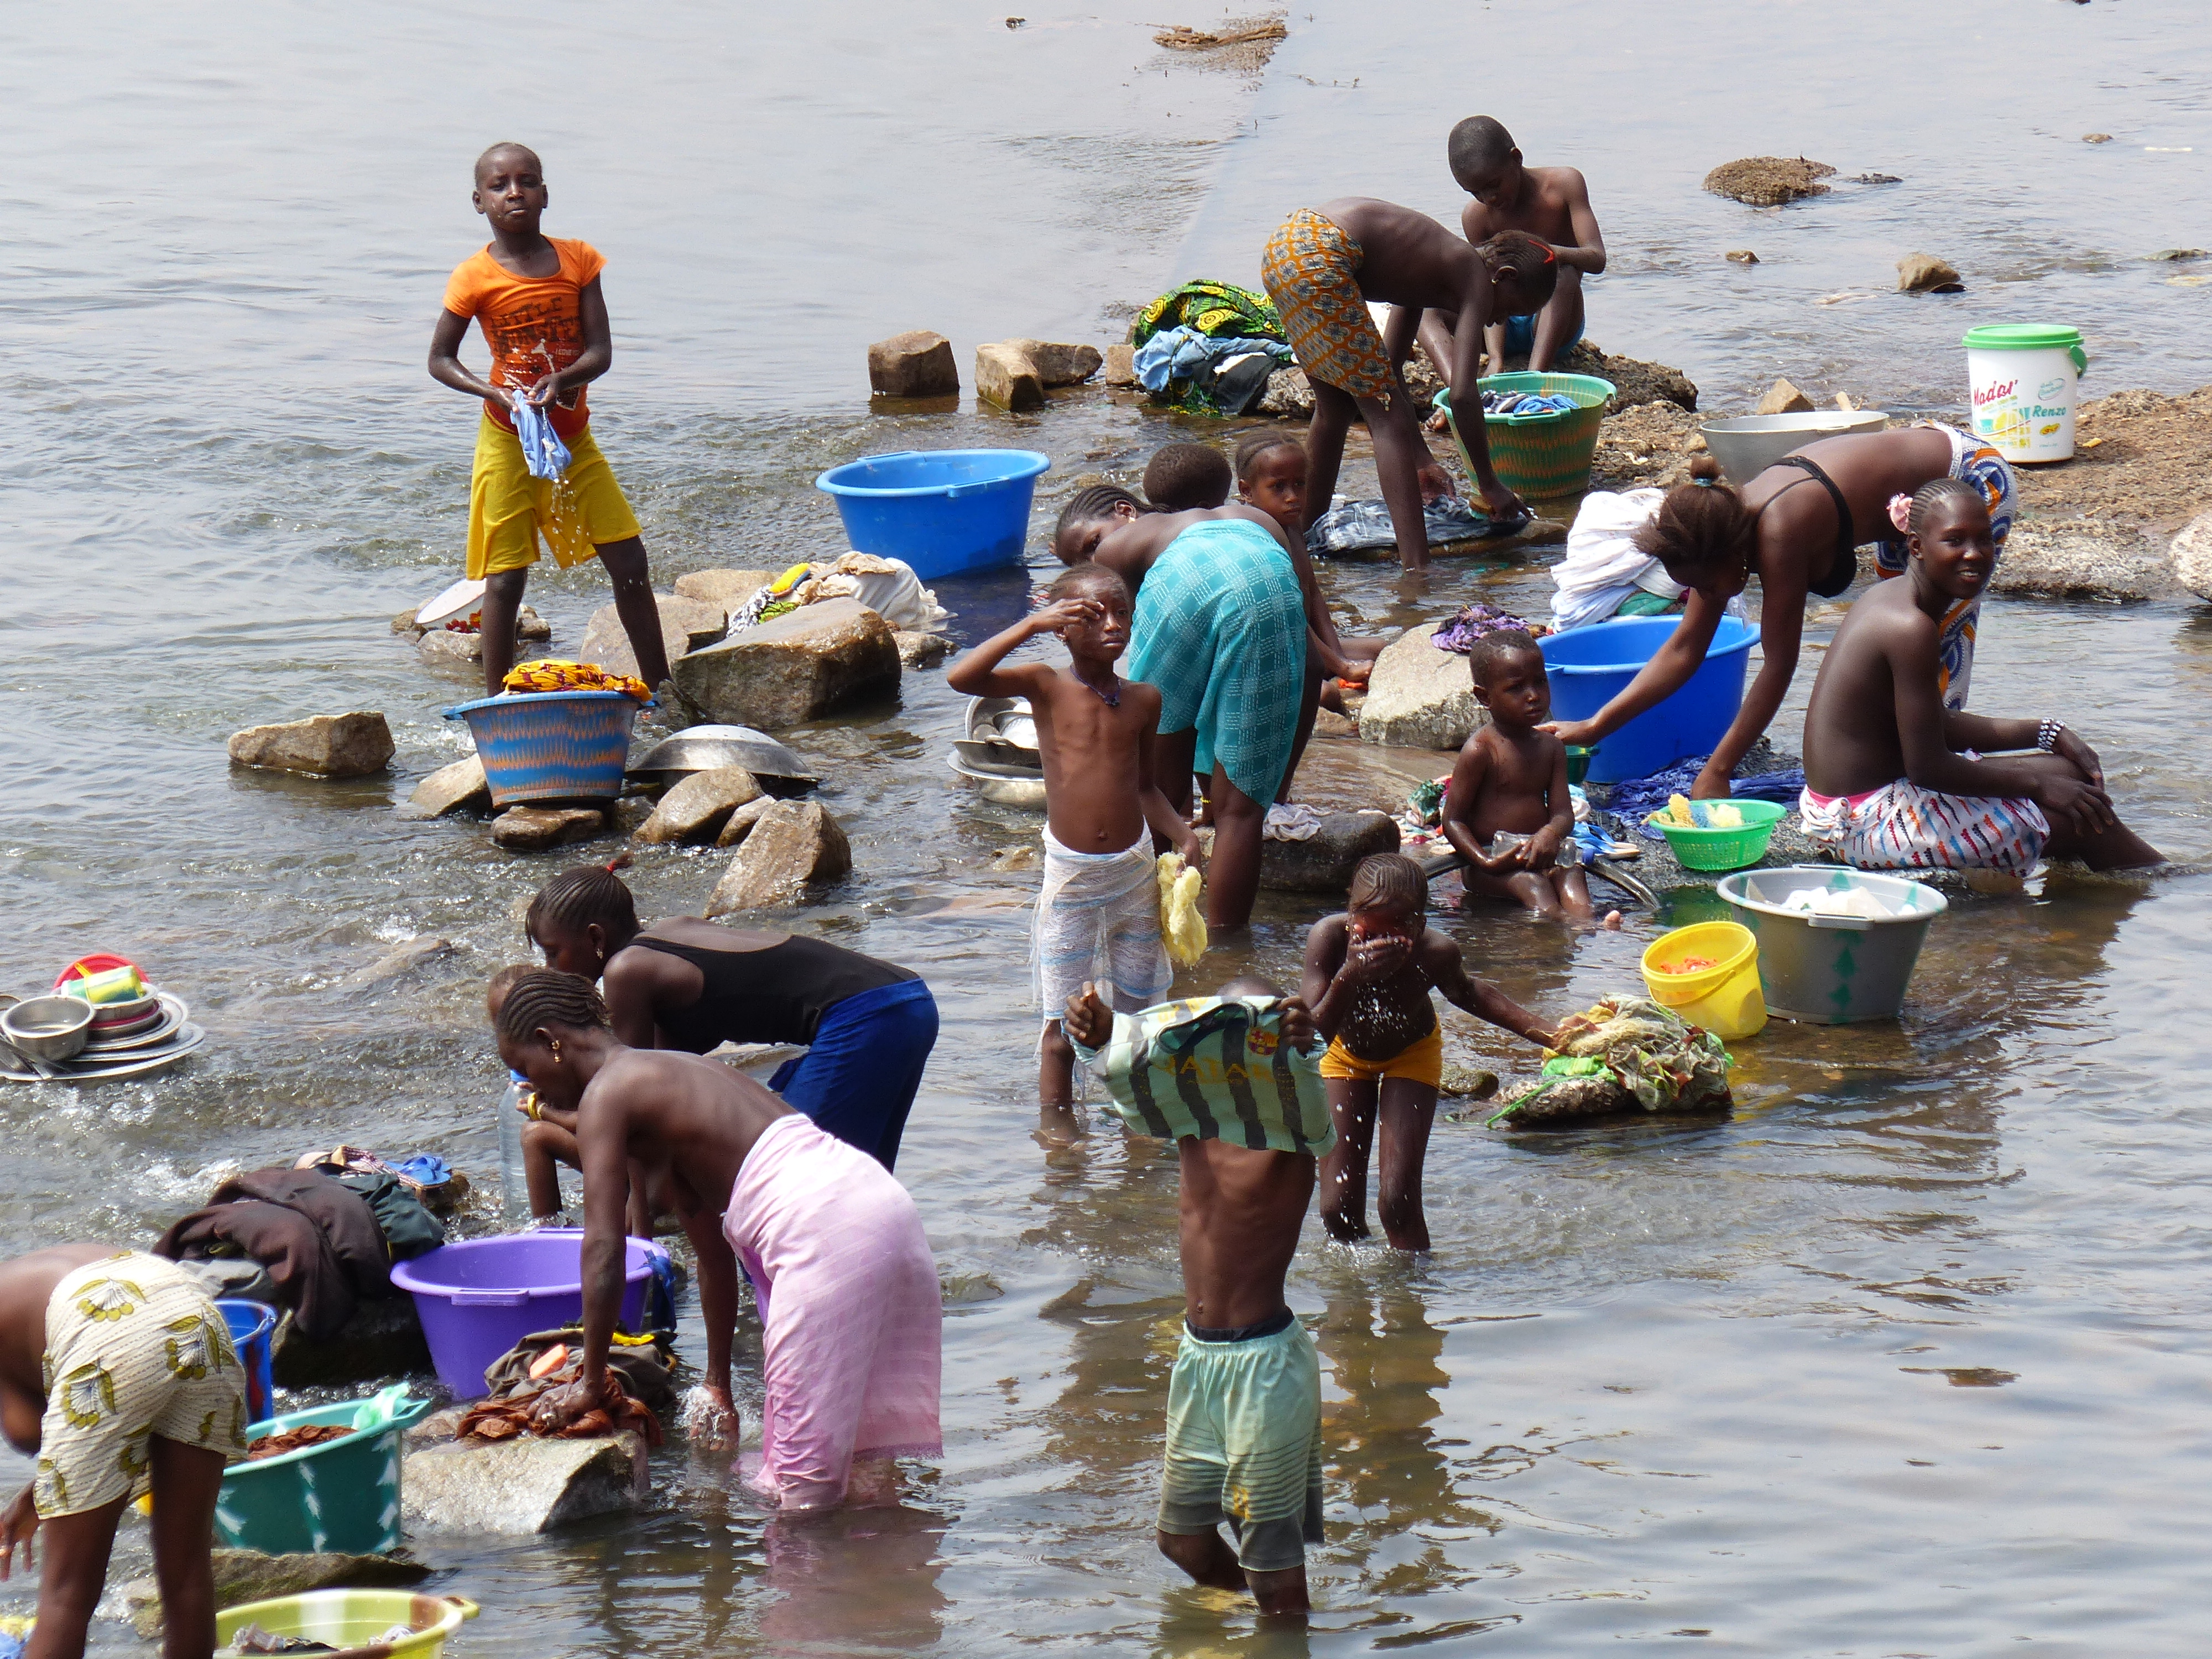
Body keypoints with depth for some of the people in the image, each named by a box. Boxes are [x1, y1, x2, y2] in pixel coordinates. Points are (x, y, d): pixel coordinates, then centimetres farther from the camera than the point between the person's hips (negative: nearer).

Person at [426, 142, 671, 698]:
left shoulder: (578, 261, 0)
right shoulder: (475, 277, -7)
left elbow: (600, 351, -4)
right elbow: (440, 360, -2)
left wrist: (561, 380, -24)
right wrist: (496, 394, -19)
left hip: (573, 437, 3)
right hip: (507, 442, -3)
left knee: (629, 560, 3)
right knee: (505, 578, -3)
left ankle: (660, 692, 15)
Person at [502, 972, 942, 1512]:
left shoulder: (605, 1094, 2)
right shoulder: (673, 1073, 29)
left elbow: (604, 1249, -3)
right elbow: (712, 1249, 32)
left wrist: (591, 1382, 5)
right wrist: (717, 1382, 35)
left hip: (823, 1226, -10)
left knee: (804, 1488, -7)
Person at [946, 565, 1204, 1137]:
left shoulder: (1143, 698, 5)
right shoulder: (1046, 686, -6)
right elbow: (960, 678, -22)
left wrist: (1180, 832, 1)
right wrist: (1030, 627, -24)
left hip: (1135, 869, 3)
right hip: (1071, 874, -3)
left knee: (1137, 1008, 11)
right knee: (1064, 1019, 1)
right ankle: (1056, 1121, 13)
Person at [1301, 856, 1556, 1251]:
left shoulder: (1435, 953, -35)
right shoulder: (1329, 938, -39)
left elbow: (1466, 993, -9)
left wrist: (1547, 1035, -12)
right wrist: (1350, 977, -56)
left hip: (1412, 1051, -1)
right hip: (1345, 1051, 1)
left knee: (1398, 1202, -13)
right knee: (1338, 1208, 0)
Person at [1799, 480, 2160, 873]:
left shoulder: (1886, 596, 7)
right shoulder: (1912, 629, -23)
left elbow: (1934, 726, 16)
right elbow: (1927, 766, -23)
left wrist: (2047, 734, 11)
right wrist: (2038, 783, -12)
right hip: (1865, 823, -10)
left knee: (2069, 773, 18)